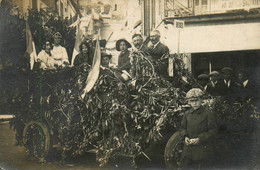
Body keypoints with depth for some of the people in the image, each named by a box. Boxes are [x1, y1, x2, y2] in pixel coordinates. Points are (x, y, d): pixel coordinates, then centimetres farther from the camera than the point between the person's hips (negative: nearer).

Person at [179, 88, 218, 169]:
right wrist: (185, 137, -3)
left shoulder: (208, 114, -7)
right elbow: (183, 127, 18)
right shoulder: (187, 114, 8)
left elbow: (213, 131, -9)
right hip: (188, 148, 4)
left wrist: (199, 139, -16)